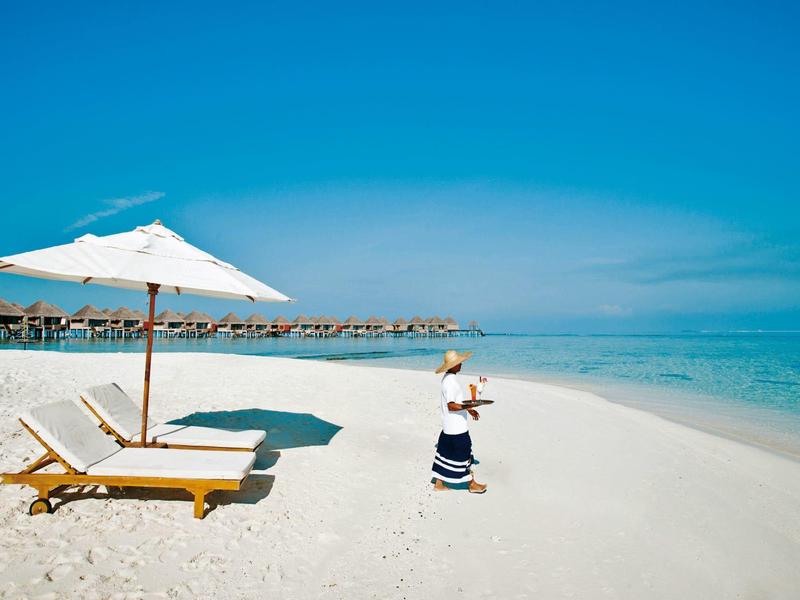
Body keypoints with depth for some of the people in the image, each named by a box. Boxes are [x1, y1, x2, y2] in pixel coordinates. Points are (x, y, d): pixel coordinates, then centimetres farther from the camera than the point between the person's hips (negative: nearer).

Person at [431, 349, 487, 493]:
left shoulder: (448, 378, 11)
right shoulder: (450, 381, -22)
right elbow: (451, 406, -24)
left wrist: (469, 409, 23)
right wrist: (467, 406, -36)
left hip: (449, 426, 10)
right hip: (456, 427, -10)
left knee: (445, 453, 14)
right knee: (464, 453, 2)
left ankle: (438, 483, 22)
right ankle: (472, 484, 15)